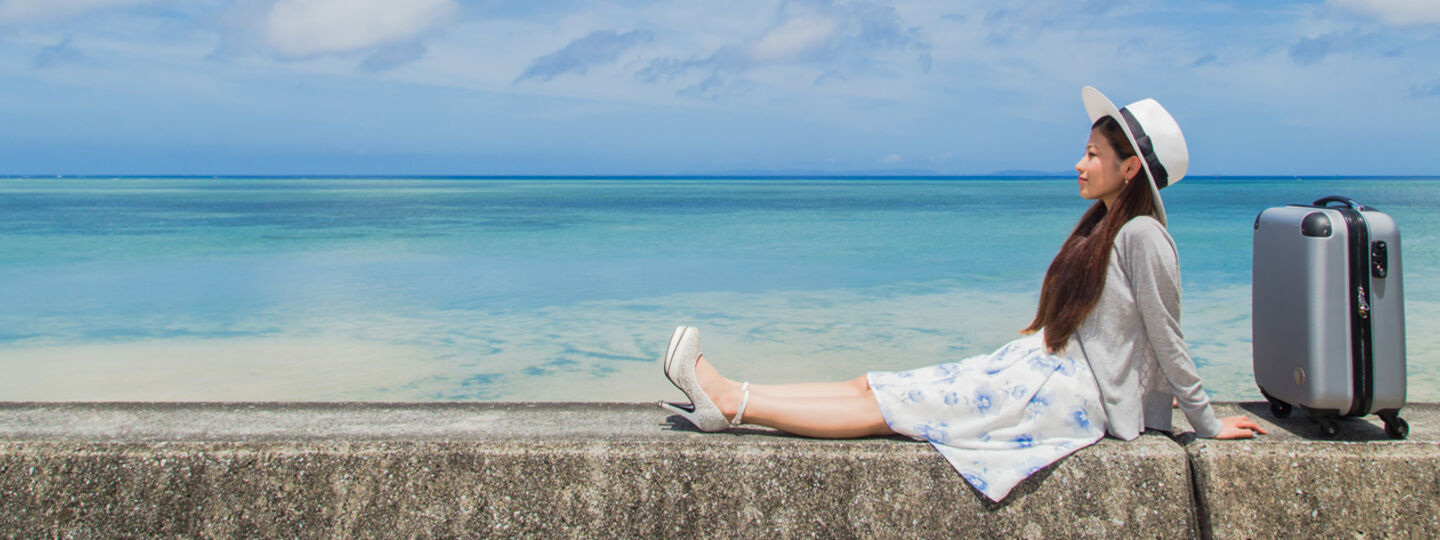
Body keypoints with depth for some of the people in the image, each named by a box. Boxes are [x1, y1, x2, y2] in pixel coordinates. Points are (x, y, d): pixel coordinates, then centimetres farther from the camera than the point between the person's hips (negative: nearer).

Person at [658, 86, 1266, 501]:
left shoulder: (1141, 236, -14)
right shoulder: (1101, 226, 14)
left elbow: (1168, 342, -11)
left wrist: (1208, 423, -7)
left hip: (1072, 394, -8)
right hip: (1037, 366, 8)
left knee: (882, 403, -13)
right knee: (874, 385, -3)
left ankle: (732, 405, -13)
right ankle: (726, 397, -6)